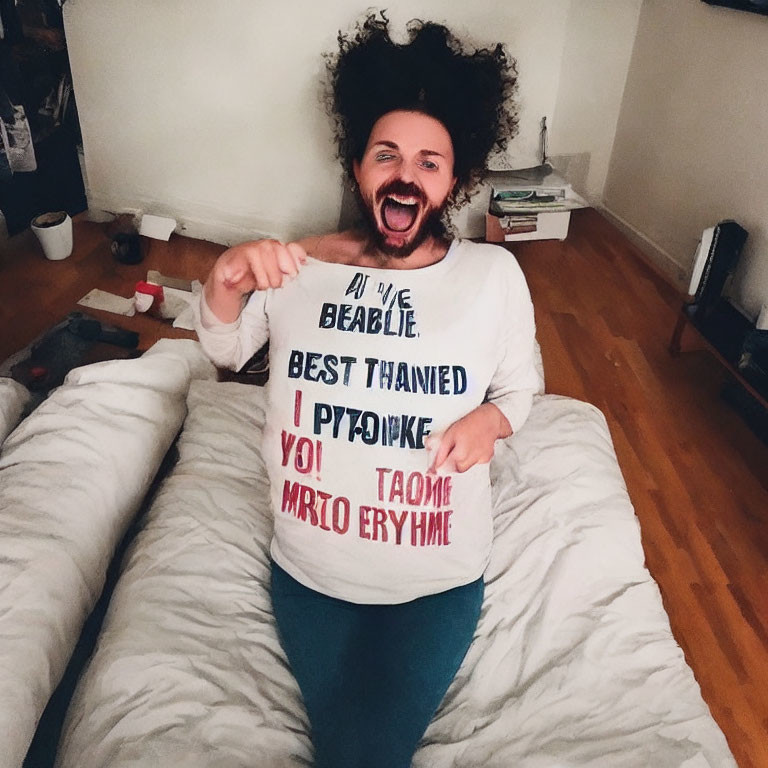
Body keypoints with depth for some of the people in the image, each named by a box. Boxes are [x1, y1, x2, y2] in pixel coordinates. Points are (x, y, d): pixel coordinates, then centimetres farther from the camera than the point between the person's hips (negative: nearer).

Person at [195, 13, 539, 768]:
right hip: (308, 571, 2)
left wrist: (489, 419, -21)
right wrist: (226, 281, -19)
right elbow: (223, 348, 3)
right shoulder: (301, 267, -9)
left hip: (437, 579, -1)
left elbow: (520, 385, 3)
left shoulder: (493, 274, -11)